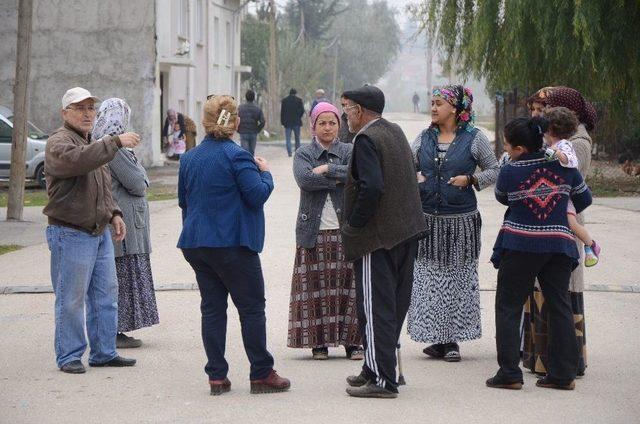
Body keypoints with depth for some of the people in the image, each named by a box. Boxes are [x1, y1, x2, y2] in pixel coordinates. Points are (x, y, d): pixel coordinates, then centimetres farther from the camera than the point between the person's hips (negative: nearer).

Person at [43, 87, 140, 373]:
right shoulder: (59, 143, -10)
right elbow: (79, 159, -34)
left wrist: (114, 213, 14)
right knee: (71, 299, -3)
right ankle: (69, 356, 5)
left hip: (100, 232, 9)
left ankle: (104, 352, 19)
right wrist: (116, 142, -35)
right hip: (71, 234, -9)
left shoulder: (92, 143, 20)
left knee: (106, 294, 10)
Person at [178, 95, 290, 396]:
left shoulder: (189, 158, 7)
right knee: (252, 308, 3)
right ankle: (261, 374, 5)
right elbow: (258, 195, -14)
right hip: (232, 244, -6)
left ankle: (216, 376, 7)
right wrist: (265, 173, 3)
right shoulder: (237, 156, -13)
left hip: (196, 244, 6)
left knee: (212, 308, 9)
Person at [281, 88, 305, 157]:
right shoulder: (299, 100, -2)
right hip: (296, 122, 0)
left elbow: (282, 112, 0)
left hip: (287, 122, 0)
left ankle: (289, 153, -10)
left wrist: (282, 121, 4)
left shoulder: (284, 100, 1)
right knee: (297, 137, 14)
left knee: (288, 138, 0)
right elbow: (302, 110, -4)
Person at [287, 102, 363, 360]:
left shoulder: (349, 151, 9)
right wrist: (339, 178, -12)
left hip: (345, 229, 0)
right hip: (314, 230, 0)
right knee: (316, 285, -2)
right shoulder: (304, 154, 8)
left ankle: (351, 340, 5)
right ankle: (319, 341, 5)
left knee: (348, 285, -1)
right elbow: (304, 179, -13)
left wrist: (327, 170, -11)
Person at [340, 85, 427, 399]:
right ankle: (377, 369, 26)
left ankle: (382, 379, -3)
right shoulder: (395, 131, 12)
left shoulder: (367, 139, -16)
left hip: (377, 236, -9)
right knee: (395, 304, 15)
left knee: (375, 308, -4)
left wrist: (353, 224, -15)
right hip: (406, 232, 9)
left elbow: (371, 187, -28)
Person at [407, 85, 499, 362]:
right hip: (427, 219, 3)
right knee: (428, 277, 2)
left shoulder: (474, 138, -1)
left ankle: (452, 340, 9)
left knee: (459, 276, 2)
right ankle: (438, 339, 10)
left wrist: (471, 179, -10)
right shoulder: (424, 138, 9)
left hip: (461, 219, -3)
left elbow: (494, 170, 5)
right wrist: (413, 177, -4)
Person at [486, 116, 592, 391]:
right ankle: (563, 374, 9)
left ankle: (509, 373, 2)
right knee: (560, 307, 9)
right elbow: (584, 198, 12)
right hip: (559, 245, 3)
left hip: (519, 246, -3)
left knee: (508, 307, 6)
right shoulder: (564, 166, -1)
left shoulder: (509, 172, -10)